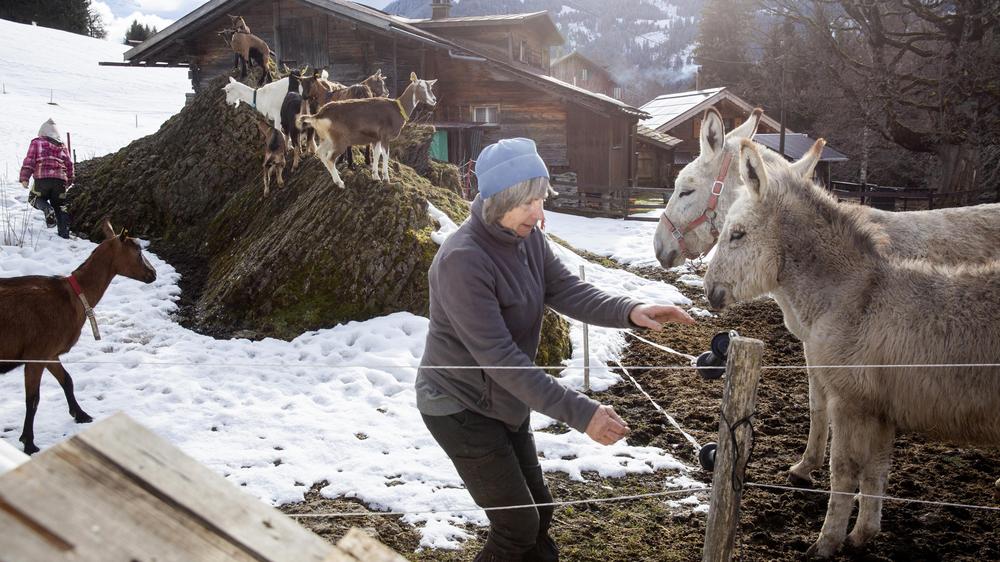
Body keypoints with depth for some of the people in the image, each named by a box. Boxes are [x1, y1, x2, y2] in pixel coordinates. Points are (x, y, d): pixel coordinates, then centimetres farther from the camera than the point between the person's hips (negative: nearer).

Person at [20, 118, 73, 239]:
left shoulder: (37, 142, 8)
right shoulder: (62, 146, 17)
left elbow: (29, 161, -1)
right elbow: (69, 164, 15)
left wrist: (24, 178, -1)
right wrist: (69, 180, 24)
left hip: (42, 178, -3)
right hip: (60, 179, 3)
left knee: (37, 198, 18)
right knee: (60, 206, 11)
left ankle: (47, 209, -15)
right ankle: (64, 232, 2)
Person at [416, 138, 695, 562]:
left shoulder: (527, 237, -4)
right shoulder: (462, 261, -31)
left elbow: (567, 291, -8)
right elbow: (499, 357, -33)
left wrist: (629, 311, -28)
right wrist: (579, 413, -36)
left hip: (506, 400, 8)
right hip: (461, 408, -8)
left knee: (537, 507, 20)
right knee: (518, 525, -1)